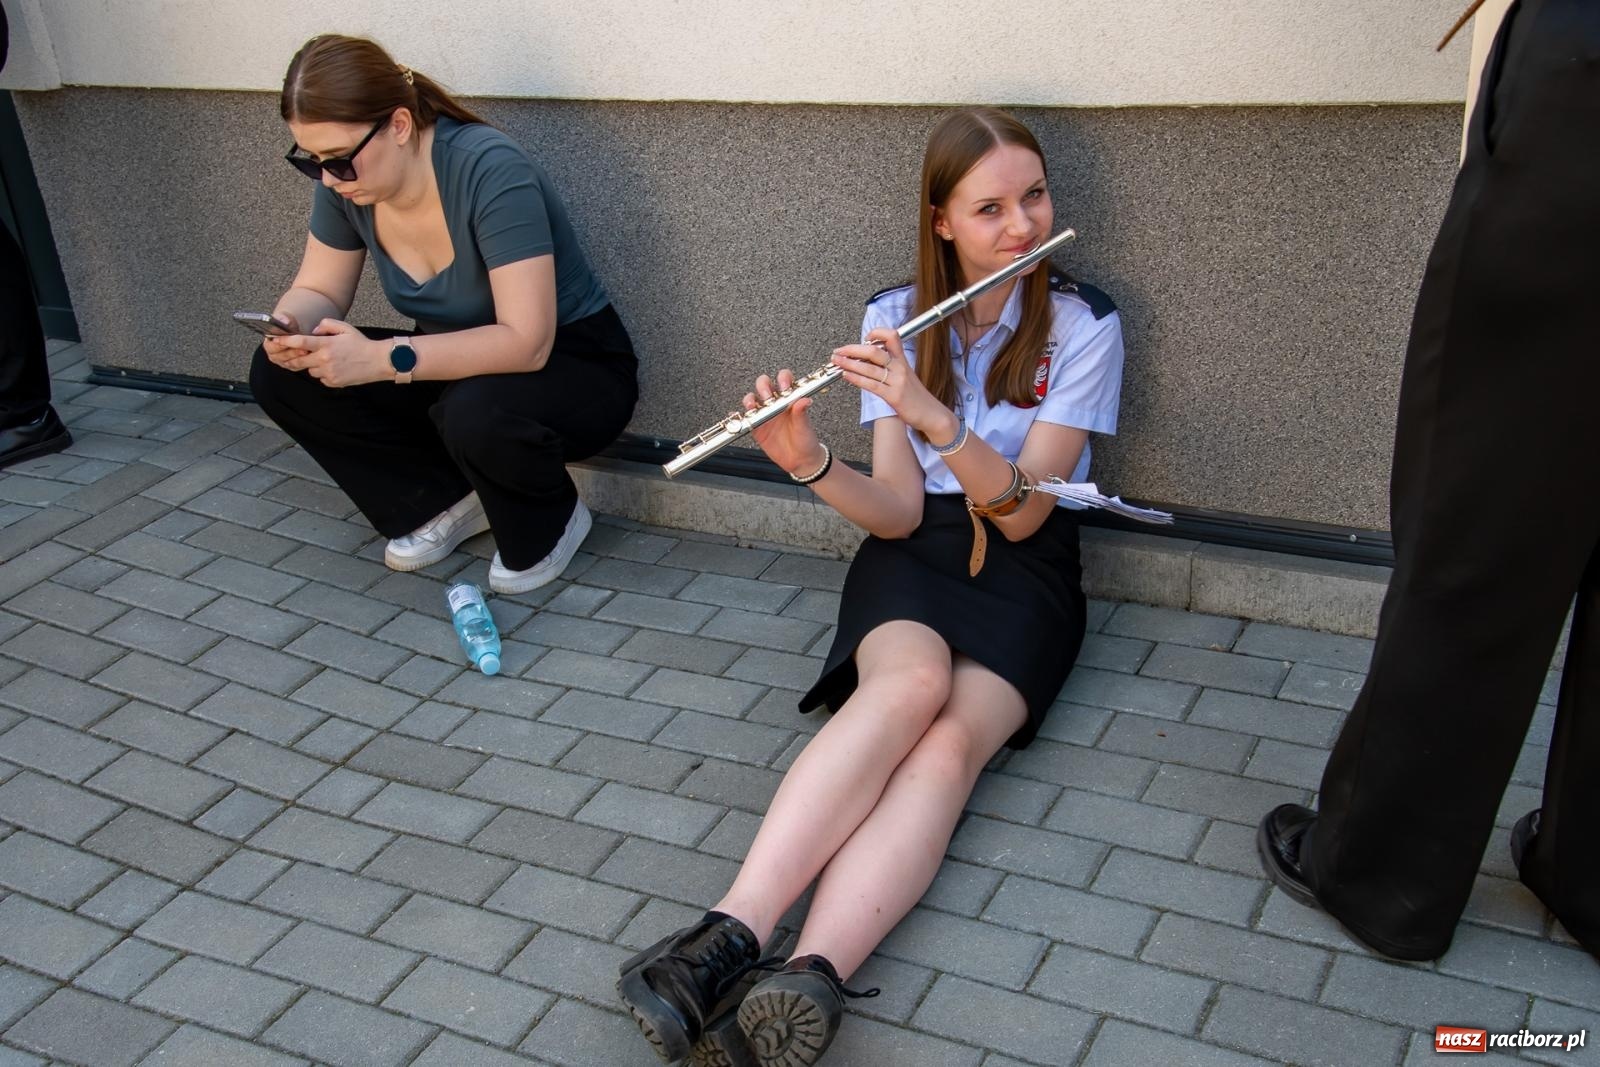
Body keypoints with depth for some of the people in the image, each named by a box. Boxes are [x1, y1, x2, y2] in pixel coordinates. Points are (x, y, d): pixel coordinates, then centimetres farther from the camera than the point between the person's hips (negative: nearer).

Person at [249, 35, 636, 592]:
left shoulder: (489, 170, -29)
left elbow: (526, 343, -33)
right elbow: (318, 291, 1)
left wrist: (382, 359, -39)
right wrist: (290, 328, -23)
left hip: (571, 368, -6)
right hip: (459, 364, 7)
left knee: (475, 414, -40)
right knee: (279, 373, -10)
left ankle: (549, 524, -6)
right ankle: (448, 502, 2)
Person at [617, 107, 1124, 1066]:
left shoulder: (1084, 324, -4)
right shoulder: (895, 319, 3)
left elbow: (1020, 512, -14)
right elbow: (896, 512, -5)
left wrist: (933, 415, -30)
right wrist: (810, 464, -25)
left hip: (1023, 565, -1)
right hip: (913, 550, 1)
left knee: (950, 744, -32)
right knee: (911, 681, -35)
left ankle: (810, 980, -50)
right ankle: (731, 936, -45)